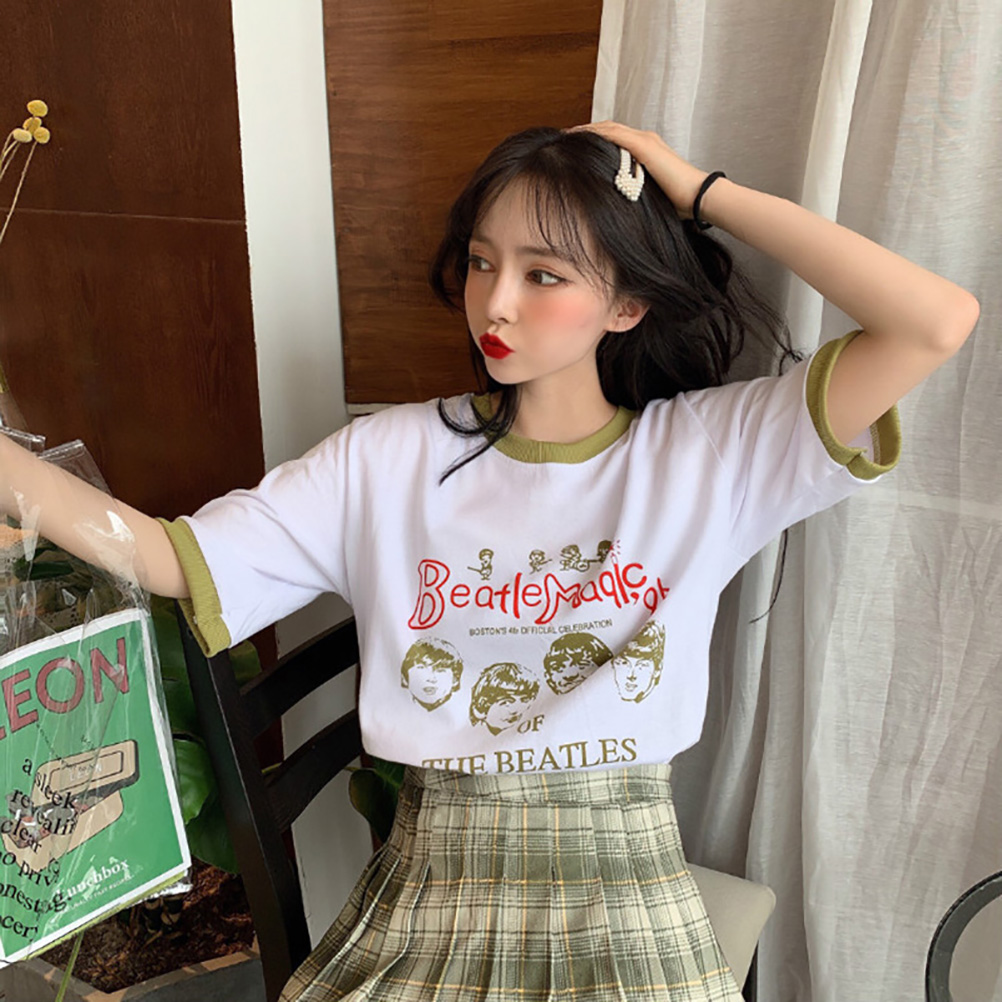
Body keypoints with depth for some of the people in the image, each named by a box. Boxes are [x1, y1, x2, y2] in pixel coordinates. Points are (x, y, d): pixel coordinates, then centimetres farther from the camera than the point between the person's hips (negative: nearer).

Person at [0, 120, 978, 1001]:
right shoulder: (385, 458, -3)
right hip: (429, 888, 1)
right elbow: (174, 559, -5)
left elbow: (941, 322, -16)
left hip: (628, 899, 1)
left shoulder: (710, 451, -7)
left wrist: (705, 194, -12)